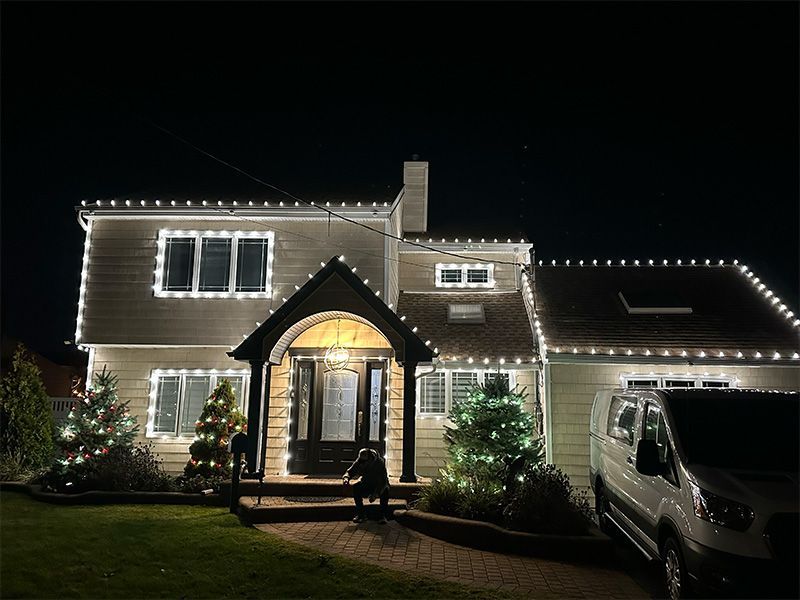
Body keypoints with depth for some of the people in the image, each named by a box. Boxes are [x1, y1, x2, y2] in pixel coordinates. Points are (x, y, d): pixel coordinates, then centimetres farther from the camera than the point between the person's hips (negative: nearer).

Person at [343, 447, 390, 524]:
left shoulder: (380, 463, -29)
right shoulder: (359, 462, -17)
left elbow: (383, 481, -31)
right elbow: (350, 472, -9)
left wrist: (375, 494, -43)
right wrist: (346, 478, -34)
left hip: (379, 485, -3)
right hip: (366, 484, 3)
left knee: (385, 490, -36)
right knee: (355, 487, -26)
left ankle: (383, 516, -24)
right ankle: (361, 514, -18)